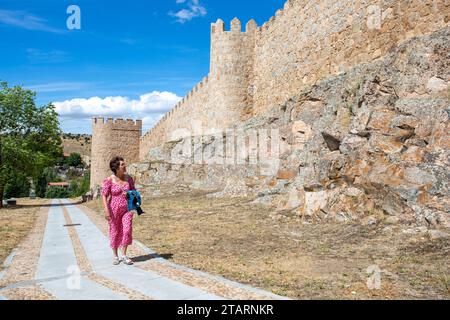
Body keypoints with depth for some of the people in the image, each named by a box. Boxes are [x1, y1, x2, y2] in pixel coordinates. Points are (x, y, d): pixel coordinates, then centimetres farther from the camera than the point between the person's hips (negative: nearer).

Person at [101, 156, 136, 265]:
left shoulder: (128, 178, 1)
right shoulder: (109, 180, -10)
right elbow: (104, 196, -10)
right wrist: (106, 210, -16)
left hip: (127, 209, 3)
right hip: (114, 209, -3)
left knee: (127, 230, -6)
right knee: (115, 232, 7)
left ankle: (124, 256, 7)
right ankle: (116, 256, 22)